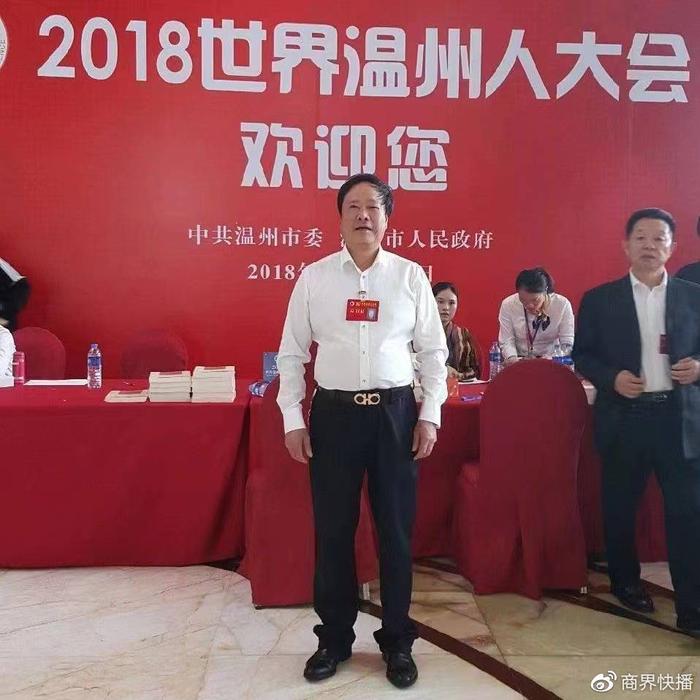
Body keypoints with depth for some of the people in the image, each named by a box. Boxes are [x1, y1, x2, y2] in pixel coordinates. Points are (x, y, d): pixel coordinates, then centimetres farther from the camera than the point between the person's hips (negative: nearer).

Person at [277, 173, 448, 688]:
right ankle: (335, 639, 30)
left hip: (395, 412, 0)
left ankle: (397, 642, 29)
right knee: (333, 531, 9)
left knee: (396, 530, 9)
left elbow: (434, 351, 5)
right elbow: (291, 353, 4)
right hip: (334, 413, 0)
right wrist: (293, 420, -1)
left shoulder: (411, 276, 2)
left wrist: (430, 415, -2)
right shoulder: (313, 277, 2)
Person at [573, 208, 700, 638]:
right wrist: (612, 377, -14)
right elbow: (582, 356, 3)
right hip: (624, 418, 0)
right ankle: (626, 584, 33)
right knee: (620, 508, 13)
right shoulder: (599, 299, 2)